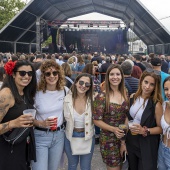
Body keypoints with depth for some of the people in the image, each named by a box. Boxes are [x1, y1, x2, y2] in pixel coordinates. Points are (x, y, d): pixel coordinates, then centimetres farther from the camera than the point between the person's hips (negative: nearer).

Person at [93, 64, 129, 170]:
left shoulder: (125, 94, 0)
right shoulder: (102, 97, -15)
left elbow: (127, 115, 6)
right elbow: (97, 120, -12)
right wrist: (113, 129, -23)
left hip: (124, 137, 5)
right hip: (109, 140, -5)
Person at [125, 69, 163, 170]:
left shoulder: (156, 104, -18)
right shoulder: (133, 97, -3)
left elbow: (161, 128, -13)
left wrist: (145, 131, -25)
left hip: (146, 146, -5)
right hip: (130, 142, 5)